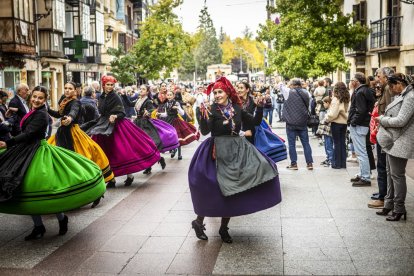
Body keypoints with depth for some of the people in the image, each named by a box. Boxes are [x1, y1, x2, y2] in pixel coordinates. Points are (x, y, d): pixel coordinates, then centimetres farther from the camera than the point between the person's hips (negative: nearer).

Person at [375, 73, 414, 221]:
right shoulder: (401, 96, 13)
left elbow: (400, 121, -22)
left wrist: (381, 119, -10)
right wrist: (382, 118, 1)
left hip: (400, 143, -10)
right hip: (392, 141, 10)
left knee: (397, 175, -3)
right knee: (390, 173, 15)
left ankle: (399, 209, 7)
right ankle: (389, 205, 25)